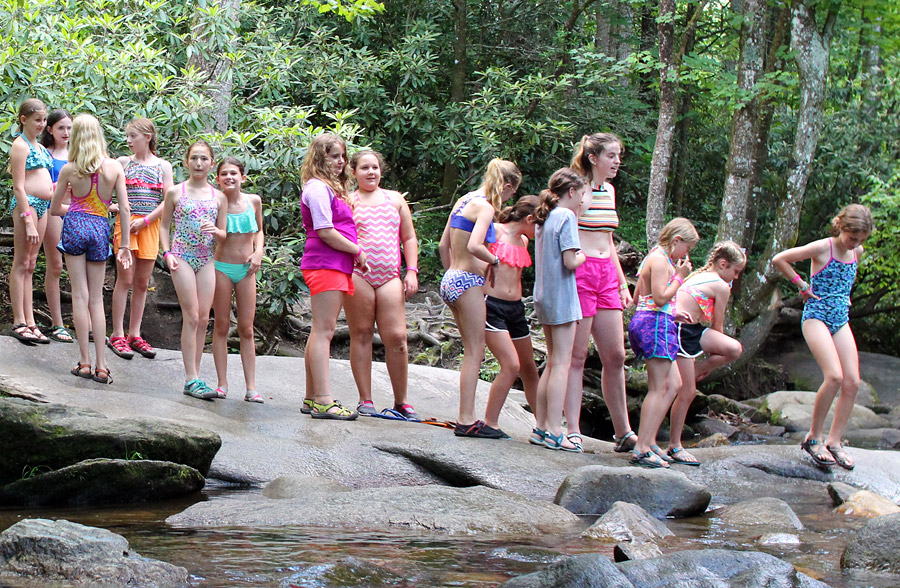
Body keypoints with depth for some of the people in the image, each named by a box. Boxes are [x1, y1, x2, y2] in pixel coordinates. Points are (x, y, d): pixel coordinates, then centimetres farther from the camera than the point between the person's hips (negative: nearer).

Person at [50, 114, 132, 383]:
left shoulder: (69, 169, -4)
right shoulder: (114, 167, -1)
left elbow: (54, 209, 5)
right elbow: (124, 208, -2)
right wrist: (124, 244, 4)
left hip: (75, 226, -2)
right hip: (100, 229, 2)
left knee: (80, 295, 2)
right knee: (96, 298, 8)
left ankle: (85, 362, 0)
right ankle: (101, 365, 2)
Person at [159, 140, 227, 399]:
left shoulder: (219, 197, 9)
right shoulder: (175, 192, 2)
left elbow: (224, 234, 13)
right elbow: (164, 225, 8)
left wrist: (215, 231, -10)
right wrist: (167, 253, -5)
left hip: (207, 259, 3)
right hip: (182, 257, -3)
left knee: (203, 319, 1)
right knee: (191, 316, -10)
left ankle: (194, 375, 8)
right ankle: (191, 379, -8)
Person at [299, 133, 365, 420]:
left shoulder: (331, 188, 21)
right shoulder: (317, 187, -10)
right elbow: (326, 232, -17)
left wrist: (354, 256, 9)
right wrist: (357, 251, -7)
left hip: (336, 267, 10)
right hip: (325, 265, -10)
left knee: (321, 332, 11)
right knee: (323, 331, -12)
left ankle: (312, 398, 15)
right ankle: (323, 400, -16)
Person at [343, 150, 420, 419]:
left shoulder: (395, 199, 18)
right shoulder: (347, 200, 9)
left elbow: (409, 238, 18)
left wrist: (411, 271, 9)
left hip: (389, 276, 2)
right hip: (356, 273, -2)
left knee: (397, 337, -6)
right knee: (361, 334, 0)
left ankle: (401, 401, 5)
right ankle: (365, 400, 7)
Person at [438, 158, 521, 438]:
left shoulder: (463, 201, 14)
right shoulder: (485, 207, -13)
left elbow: (443, 245, 19)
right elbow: (474, 246, -28)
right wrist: (494, 260, -11)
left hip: (451, 279, 9)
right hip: (468, 281, -9)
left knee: (474, 352, 14)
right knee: (474, 352, -6)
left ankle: (467, 416, 14)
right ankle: (467, 420, -7)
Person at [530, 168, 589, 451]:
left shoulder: (546, 218, 14)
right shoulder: (567, 216, -12)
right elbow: (570, 261, -19)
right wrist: (583, 256, 1)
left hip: (545, 297, 9)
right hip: (562, 296, -9)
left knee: (553, 362, 14)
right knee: (561, 364, -6)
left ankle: (541, 428, 15)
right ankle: (553, 431, -8)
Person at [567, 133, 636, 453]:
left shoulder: (609, 190, 16)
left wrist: (622, 283, 21)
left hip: (607, 274, 8)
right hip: (579, 272, -8)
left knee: (615, 355, 7)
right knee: (577, 356, -3)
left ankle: (623, 432, 13)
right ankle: (573, 431, 2)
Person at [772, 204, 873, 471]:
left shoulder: (856, 252, 8)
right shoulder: (822, 248, -11)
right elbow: (779, 259, -9)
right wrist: (802, 285, -7)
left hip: (841, 320, 7)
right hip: (816, 316, -7)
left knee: (852, 382, -5)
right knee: (834, 376, -22)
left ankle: (834, 441, 5)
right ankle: (814, 437, -8)